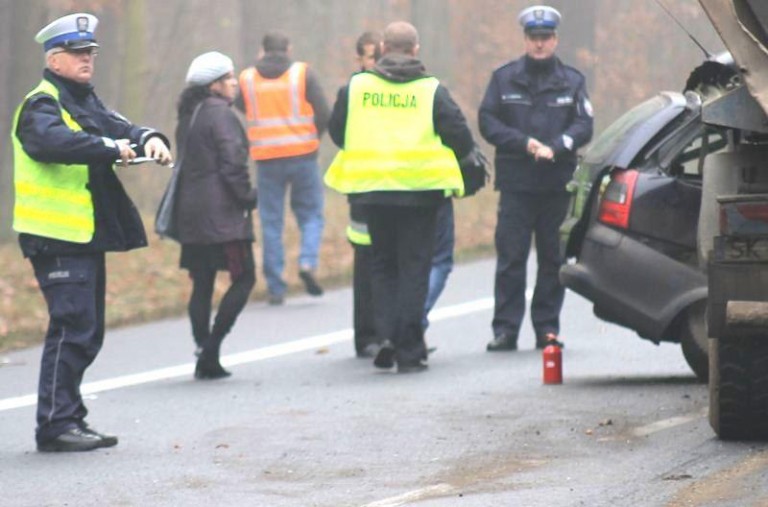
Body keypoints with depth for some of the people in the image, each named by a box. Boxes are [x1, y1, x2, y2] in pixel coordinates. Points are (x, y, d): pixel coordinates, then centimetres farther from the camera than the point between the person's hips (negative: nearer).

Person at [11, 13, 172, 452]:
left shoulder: (86, 103, 20)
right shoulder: (42, 105, -10)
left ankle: (71, 420, 19)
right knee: (72, 326, -13)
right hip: (59, 236, -10)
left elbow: (116, 126, 9)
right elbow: (54, 140, -30)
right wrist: (111, 148, -34)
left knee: (86, 332, 12)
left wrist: (147, 138, -12)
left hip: (87, 235, 10)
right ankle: (56, 423, -11)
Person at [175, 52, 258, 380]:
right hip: (222, 214, -8)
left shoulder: (188, 116, 15)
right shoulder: (221, 114, -10)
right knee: (244, 278, -2)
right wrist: (248, 198, -5)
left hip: (190, 214, 8)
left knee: (202, 285, 9)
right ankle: (211, 348, -11)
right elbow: (233, 164, -17)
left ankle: (205, 358, 6)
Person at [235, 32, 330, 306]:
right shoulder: (303, 73, -1)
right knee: (311, 214, 12)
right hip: (302, 154, -1)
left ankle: (275, 288, 4)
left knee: (271, 222, 7)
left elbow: (240, 107, 18)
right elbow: (323, 114, -3)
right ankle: (308, 262, -13)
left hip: (266, 159, 1)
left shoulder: (247, 78, 3)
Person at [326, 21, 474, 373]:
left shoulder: (356, 87, 4)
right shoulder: (431, 91, -3)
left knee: (383, 264, 16)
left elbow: (337, 132, 13)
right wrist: (445, 160, 18)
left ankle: (386, 334, -1)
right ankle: (409, 352, 1)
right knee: (414, 268, 4)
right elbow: (461, 138, -3)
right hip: (420, 188, -2)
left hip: (371, 187, 2)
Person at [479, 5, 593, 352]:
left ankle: (547, 327, 10)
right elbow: (488, 122, 2)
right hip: (515, 183, -1)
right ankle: (505, 329, -2)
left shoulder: (571, 81, 9)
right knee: (510, 258, -4)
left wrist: (554, 147, -15)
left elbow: (583, 125, 2)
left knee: (553, 259, 4)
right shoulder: (504, 78, 8)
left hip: (558, 184, 1)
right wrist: (524, 143, -11)